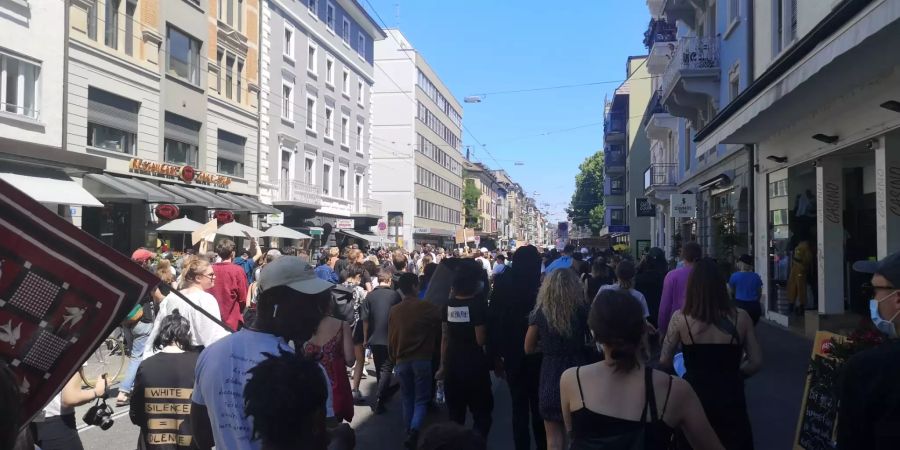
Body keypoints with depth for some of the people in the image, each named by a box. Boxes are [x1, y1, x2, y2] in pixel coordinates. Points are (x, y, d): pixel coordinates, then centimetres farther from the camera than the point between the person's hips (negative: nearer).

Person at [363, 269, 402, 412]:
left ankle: (383, 396, 34)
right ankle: (379, 399, -11)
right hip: (391, 339, -3)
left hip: (374, 339, 3)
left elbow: (365, 319, -1)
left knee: (379, 368, 18)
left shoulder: (370, 296, -2)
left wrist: (366, 338, 10)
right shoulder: (395, 295, -8)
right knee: (386, 369, 2)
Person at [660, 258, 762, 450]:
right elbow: (756, 362, -4)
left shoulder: (680, 318, -13)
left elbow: (664, 361, -6)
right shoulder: (740, 317, -9)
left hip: (693, 395, 0)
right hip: (730, 397, 0)